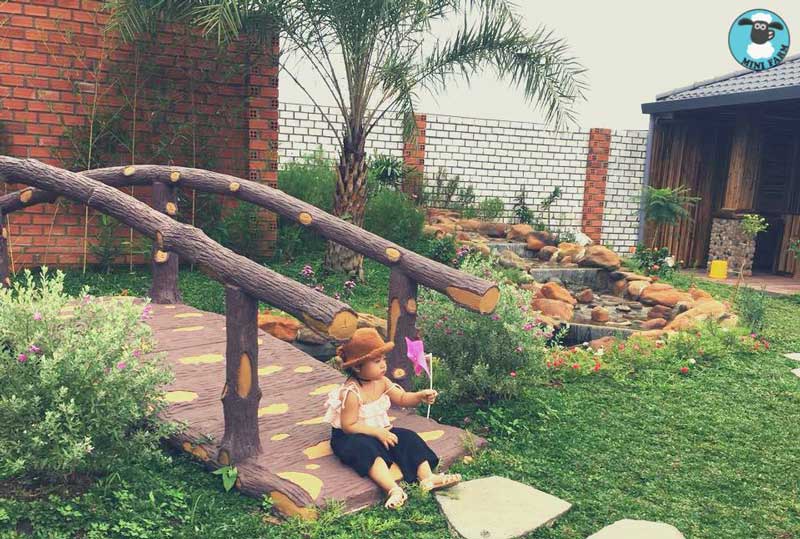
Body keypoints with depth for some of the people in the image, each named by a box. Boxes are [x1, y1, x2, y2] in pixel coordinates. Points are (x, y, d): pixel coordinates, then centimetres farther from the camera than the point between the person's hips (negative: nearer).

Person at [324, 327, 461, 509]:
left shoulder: (381, 382, -2)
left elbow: (402, 398, 4)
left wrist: (420, 396, -16)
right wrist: (377, 432, -26)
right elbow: (348, 426, -24)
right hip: (350, 437, -8)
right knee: (367, 449, -37)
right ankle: (394, 490, -51)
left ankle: (427, 477, -20)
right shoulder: (351, 392, -25)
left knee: (408, 438, -9)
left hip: (380, 431, 8)